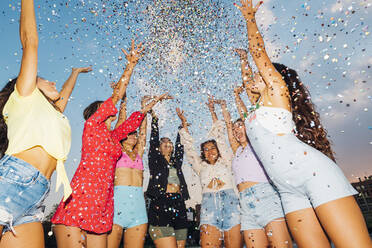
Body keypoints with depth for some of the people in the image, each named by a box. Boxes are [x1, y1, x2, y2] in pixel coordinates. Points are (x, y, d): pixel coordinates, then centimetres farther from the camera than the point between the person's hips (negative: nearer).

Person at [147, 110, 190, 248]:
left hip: (179, 210, 5)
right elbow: (153, 139, 7)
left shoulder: (176, 162, 21)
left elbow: (180, 146, 24)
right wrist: (154, 117, 14)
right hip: (160, 208, -5)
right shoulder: (155, 160, 10)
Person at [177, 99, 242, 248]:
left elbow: (219, 137, 21)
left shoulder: (225, 161, 19)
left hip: (230, 202, 0)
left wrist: (212, 112, 26)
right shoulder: (201, 166, 22)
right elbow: (189, 147, 23)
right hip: (209, 204, 1)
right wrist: (184, 122, 26)